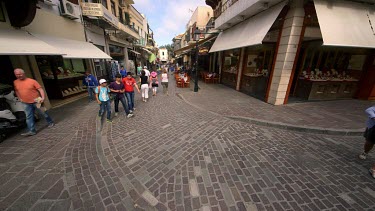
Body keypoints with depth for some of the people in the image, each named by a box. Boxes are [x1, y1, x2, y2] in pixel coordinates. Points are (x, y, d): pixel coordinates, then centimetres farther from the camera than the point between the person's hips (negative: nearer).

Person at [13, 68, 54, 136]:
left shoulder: (32, 81, -10)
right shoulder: (15, 82, 6)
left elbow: (40, 89, -15)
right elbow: (16, 91, 22)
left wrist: (43, 97, -27)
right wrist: (20, 98, 12)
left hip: (36, 101, -5)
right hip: (26, 103, 5)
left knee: (43, 113, 7)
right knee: (29, 117, 3)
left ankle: (51, 122, 27)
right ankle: (31, 131, 5)